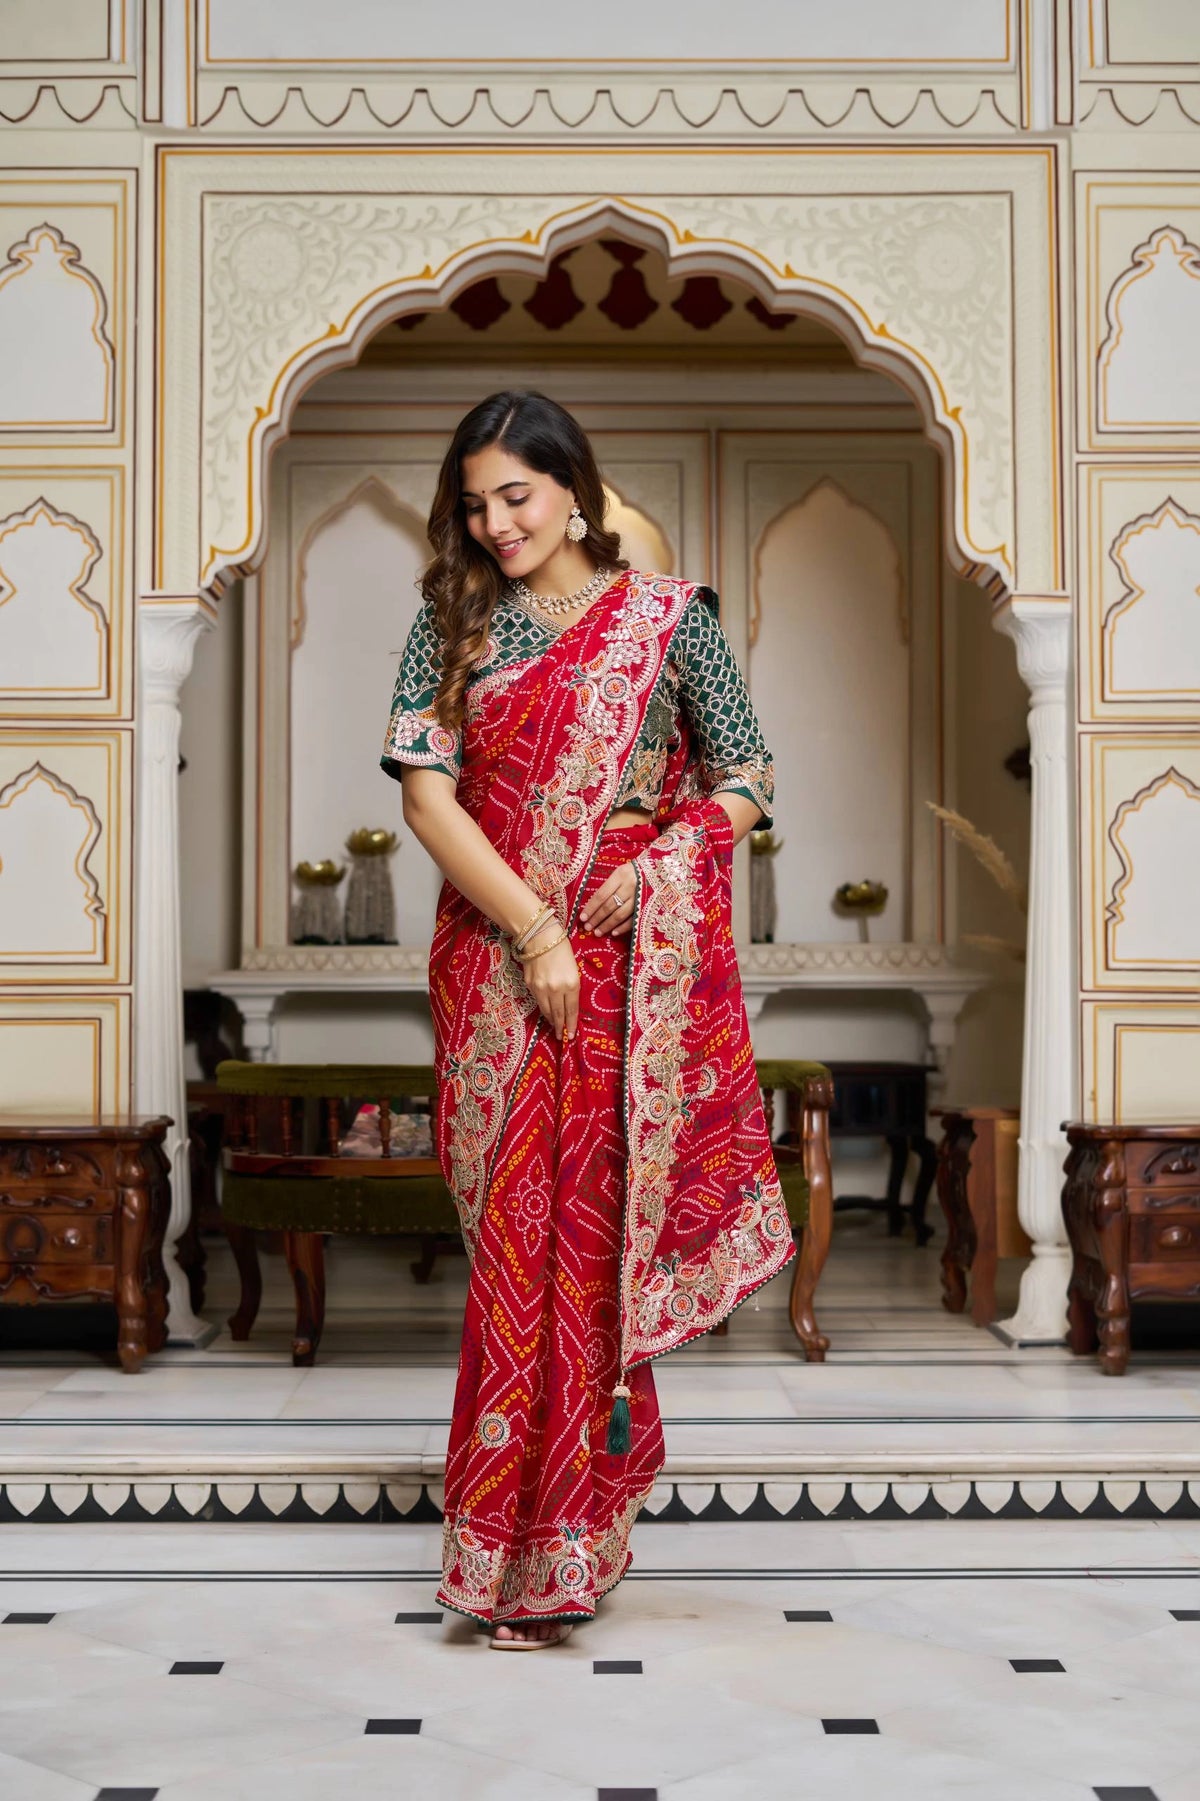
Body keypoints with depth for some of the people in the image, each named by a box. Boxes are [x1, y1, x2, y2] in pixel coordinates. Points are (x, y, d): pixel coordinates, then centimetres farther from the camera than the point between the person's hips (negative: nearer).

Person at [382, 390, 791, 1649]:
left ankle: (551, 1547, 6)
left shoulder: (666, 618, 3)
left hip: (632, 964, -2)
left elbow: (746, 784, 5)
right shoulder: (452, 623, 6)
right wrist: (535, 929, -13)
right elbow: (425, 792, -4)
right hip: (496, 952, 2)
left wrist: (654, 861, -13)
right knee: (519, 1222, 4)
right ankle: (530, 1534, 18)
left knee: (591, 1220, -3)